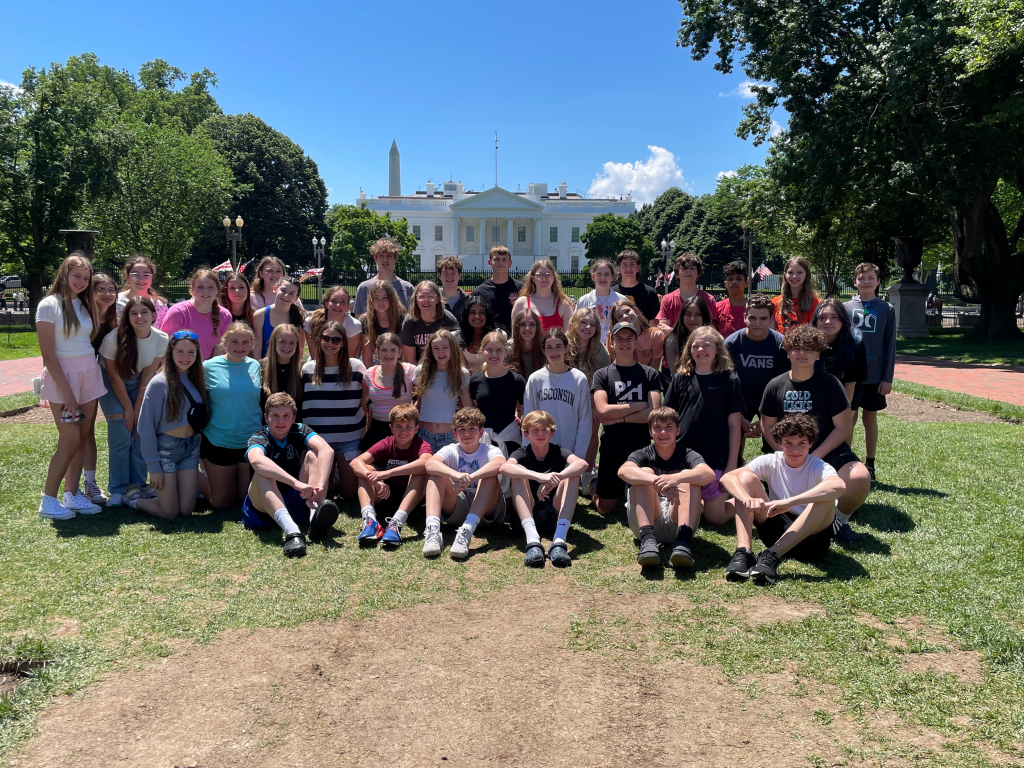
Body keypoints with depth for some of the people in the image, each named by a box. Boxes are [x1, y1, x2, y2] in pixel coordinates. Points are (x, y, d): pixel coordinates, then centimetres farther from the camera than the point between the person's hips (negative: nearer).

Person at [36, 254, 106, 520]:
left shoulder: (86, 305, 10)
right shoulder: (49, 305, -8)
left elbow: (93, 338, 7)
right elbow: (48, 355, -12)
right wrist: (67, 393, -14)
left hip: (89, 374, 6)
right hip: (62, 376, -6)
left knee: (82, 438, 6)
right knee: (70, 440, -6)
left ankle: (72, 494, 15)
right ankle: (48, 500, 7)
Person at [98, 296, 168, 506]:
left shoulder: (161, 339, -18)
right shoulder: (113, 339, -26)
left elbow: (148, 375, -10)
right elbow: (114, 376, -16)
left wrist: (138, 407, -11)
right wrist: (127, 408, -13)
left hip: (138, 383, 3)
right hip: (112, 384, -3)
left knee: (141, 432, -7)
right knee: (121, 435, -13)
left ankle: (137, 486, 4)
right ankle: (118, 490, -3)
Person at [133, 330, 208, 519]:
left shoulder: (196, 381, 3)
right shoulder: (160, 383, -14)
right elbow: (146, 427, -13)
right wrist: (153, 467, -13)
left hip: (191, 448, 5)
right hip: (166, 448, -5)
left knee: (186, 510, 5)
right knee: (170, 512, 2)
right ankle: (132, 500, 28)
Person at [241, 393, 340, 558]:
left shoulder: (299, 431, -2)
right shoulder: (258, 439, -10)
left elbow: (327, 450, -24)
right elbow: (256, 460, -37)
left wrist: (320, 486, -42)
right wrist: (297, 483, -51)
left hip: (299, 500, 2)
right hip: (266, 505, -2)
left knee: (312, 454, -16)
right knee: (263, 471, -30)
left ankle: (316, 514, -43)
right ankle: (291, 531, -56)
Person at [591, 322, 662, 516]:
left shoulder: (650, 374, 5)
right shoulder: (602, 375, 3)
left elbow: (653, 413, -8)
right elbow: (602, 412, -12)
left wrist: (619, 418, -12)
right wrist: (639, 406, -9)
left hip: (642, 448, 1)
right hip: (612, 449, -1)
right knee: (606, 508, 5)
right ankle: (596, 489, 37)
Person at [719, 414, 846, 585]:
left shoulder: (818, 467, -10)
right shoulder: (771, 462, -2)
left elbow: (839, 485, -37)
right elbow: (727, 477, -15)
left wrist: (789, 502, -45)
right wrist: (748, 499, -38)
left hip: (811, 536, -2)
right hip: (776, 531, 3)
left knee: (827, 497, -31)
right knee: (747, 477, -13)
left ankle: (771, 555, -37)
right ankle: (743, 552, -30)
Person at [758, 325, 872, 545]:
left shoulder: (829, 383, -5)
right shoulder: (775, 386, 3)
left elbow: (843, 426, -7)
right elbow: (767, 427, 6)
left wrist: (814, 457, -15)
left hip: (829, 452, -2)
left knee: (859, 478, -32)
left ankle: (841, 520, 2)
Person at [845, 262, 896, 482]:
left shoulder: (887, 309, 3)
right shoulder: (846, 308, 4)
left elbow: (890, 345, 3)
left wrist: (888, 378, -2)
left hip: (874, 376, 0)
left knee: (870, 419, 9)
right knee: (849, 419, 4)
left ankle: (870, 465, 19)